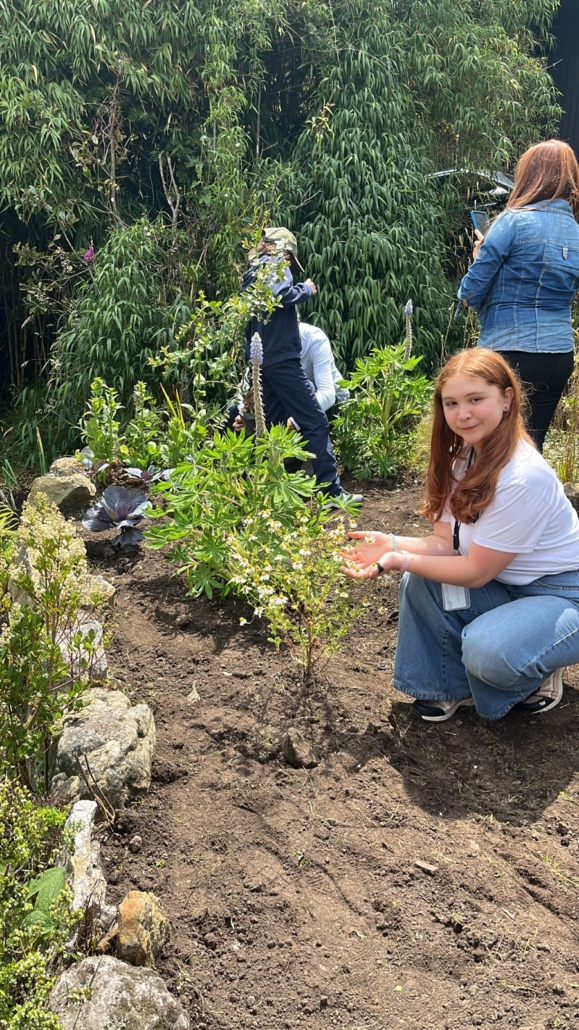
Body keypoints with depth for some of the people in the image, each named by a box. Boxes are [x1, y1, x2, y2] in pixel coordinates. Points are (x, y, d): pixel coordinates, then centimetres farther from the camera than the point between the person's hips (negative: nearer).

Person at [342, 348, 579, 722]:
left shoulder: (522, 476, -29)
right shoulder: (463, 456, -3)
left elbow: (476, 572, -23)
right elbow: (446, 542, -4)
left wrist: (402, 561, -23)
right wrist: (392, 544, -20)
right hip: (509, 584, 8)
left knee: (488, 650, -32)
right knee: (418, 583, -11)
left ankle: (540, 674, 4)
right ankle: (450, 686, 7)